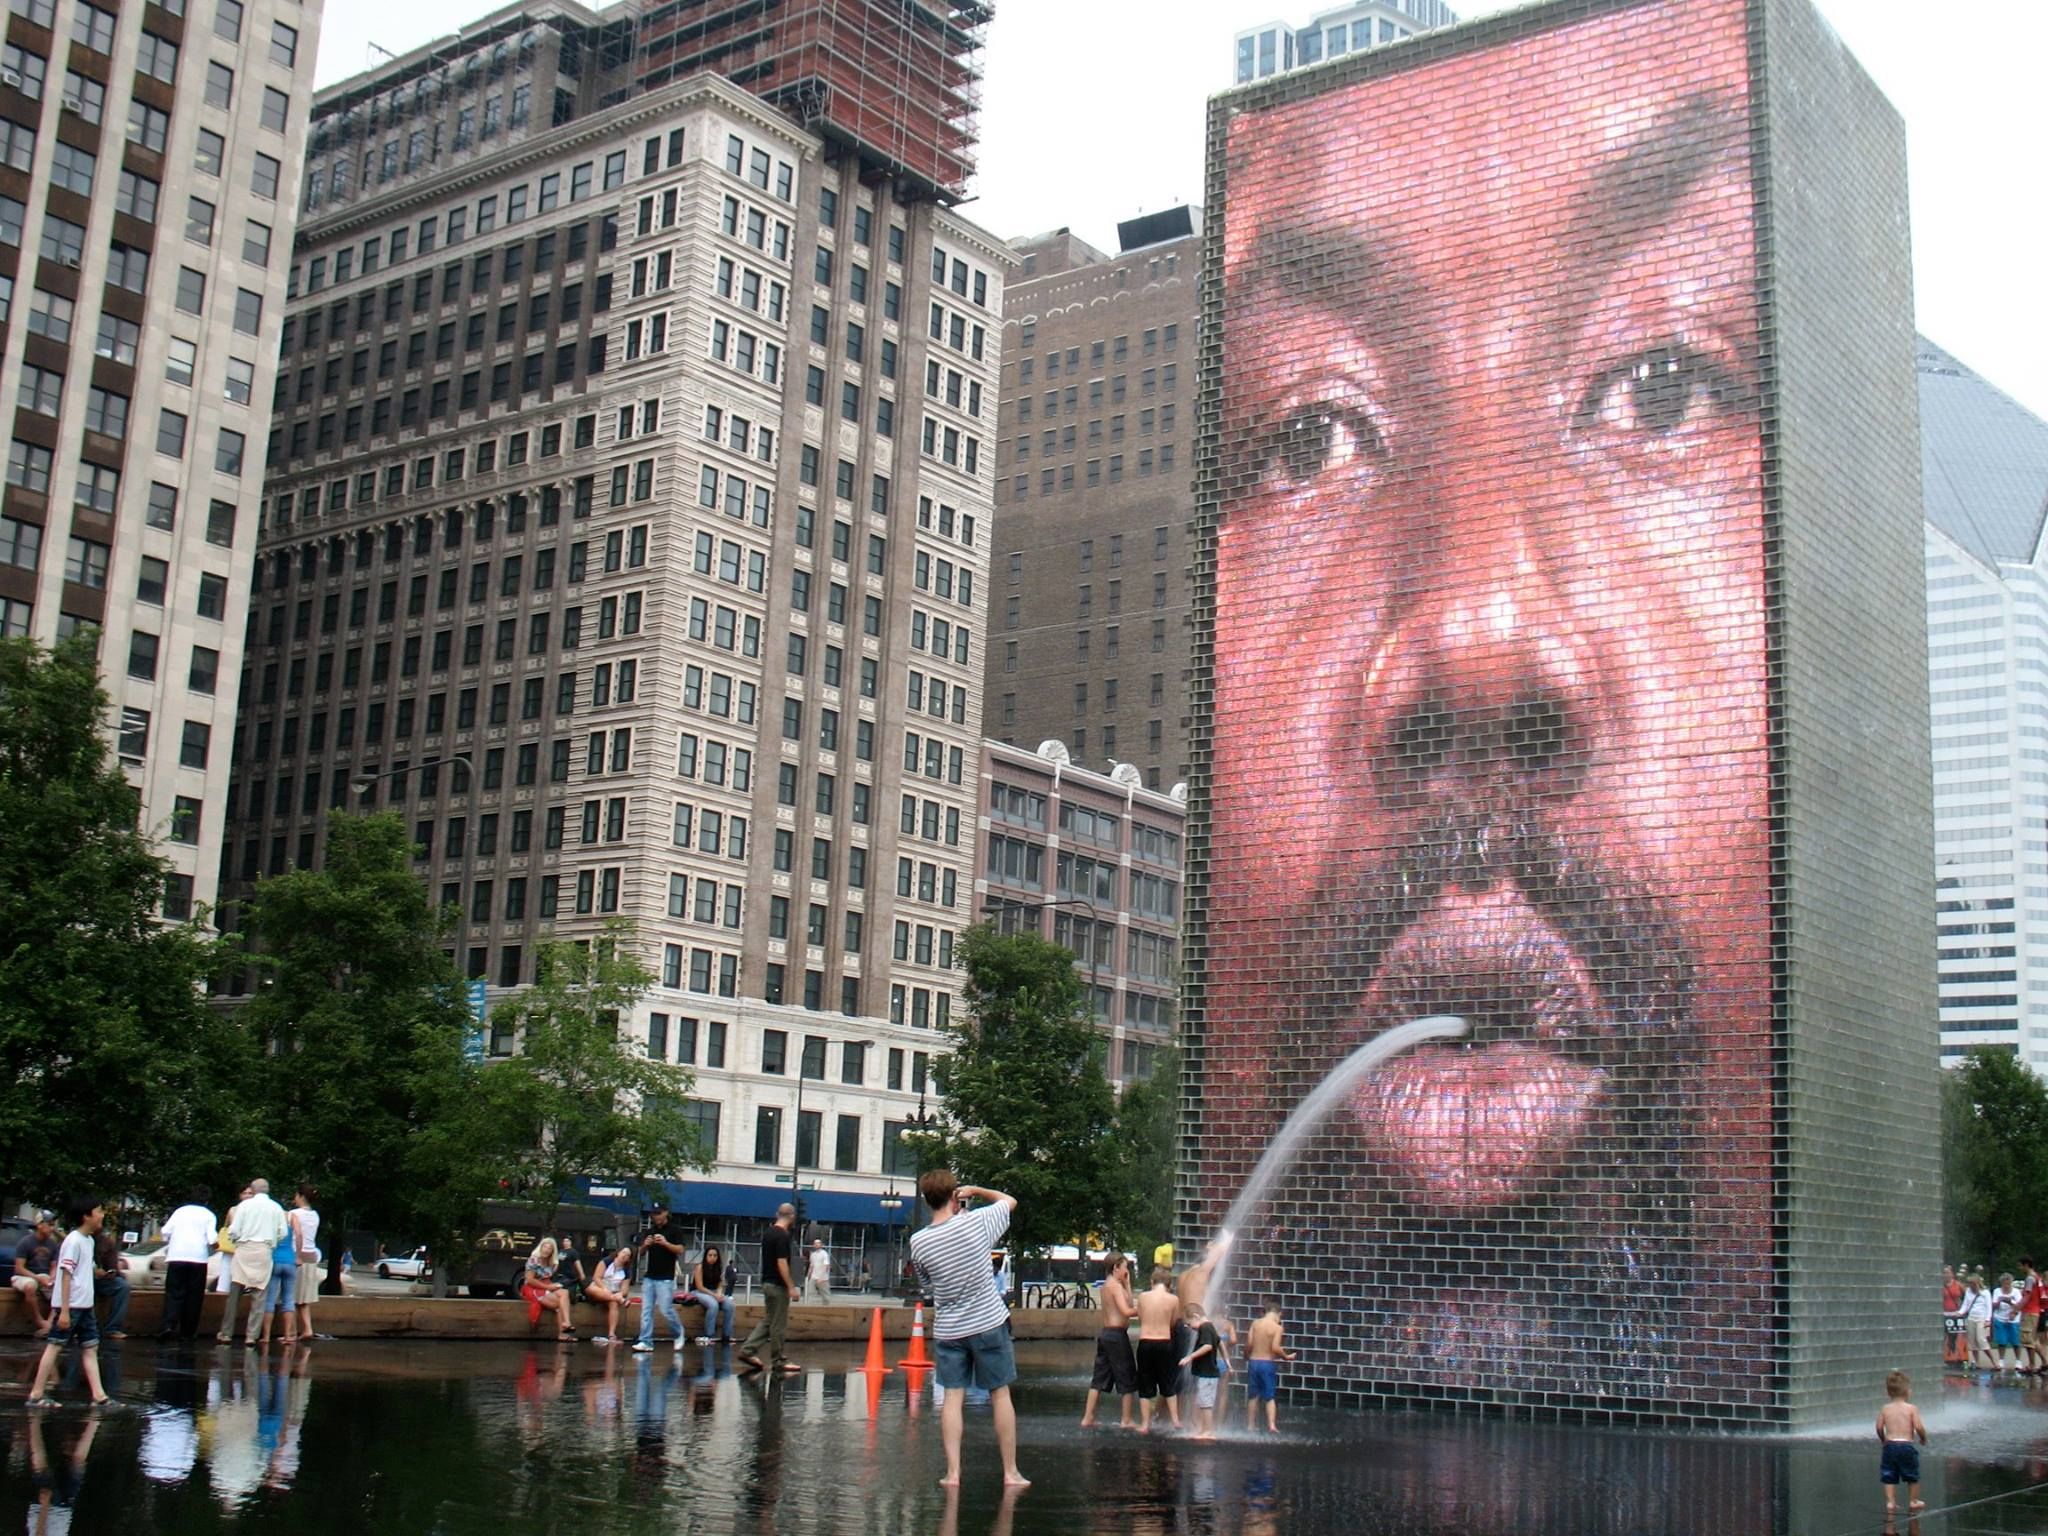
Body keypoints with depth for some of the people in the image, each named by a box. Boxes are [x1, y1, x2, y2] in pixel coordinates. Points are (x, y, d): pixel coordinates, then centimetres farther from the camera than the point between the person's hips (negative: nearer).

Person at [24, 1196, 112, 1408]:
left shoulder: (89, 1240, 14)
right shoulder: (73, 1241, -13)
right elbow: (66, 1275, -17)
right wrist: (64, 1310, -20)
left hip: (85, 1305, 9)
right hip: (69, 1305, -9)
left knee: (90, 1348, 4)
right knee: (55, 1347, -2)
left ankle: (98, 1395, 3)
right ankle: (36, 1394, 6)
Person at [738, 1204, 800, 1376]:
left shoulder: (768, 1233, 10)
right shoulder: (782, 1236, -19)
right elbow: (781, 1263, -23)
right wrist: (791, 1286, -19)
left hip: (767, 1282, 9)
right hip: (778, 1285, -9)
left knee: (767, 1321, 15)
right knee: (778, 1325, -1)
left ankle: (748, 1351, 9)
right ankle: (778, 1360, 6)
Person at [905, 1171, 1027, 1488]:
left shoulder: (918, 1242, -8)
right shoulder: (977, 1222, -13)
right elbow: (1009, 1200, 5)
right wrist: (975, 1190, 6)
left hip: (948, 1329, 1)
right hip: (989, 1323, -1)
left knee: (953, 1397, 6)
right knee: (1000, 1395, 7)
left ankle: (953, 1472, 2)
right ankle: (1010, 1472, 11)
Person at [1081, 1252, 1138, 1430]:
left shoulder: (1106, 1286, 16)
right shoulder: (1116, 1286, -12)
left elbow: (1127, 1304, 17)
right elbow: (1126, 1311, -22)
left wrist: (1127, 1284, 17)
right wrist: (1140, 1308, -8)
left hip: (1105, 1333, 9)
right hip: (1117, 1335, -9)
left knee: (1100, 1378, 10)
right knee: (1127, 1379, 2)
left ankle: (1087, 1418, 9)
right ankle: (1126, 1420, 6)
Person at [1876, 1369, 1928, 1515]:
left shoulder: (1885, 1409, 1)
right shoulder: (1911, 1408, -8)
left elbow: (1879, 1427, 1)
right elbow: (1919, 1427, -13)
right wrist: (1923, 1438, 7)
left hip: (1890, 1445, 2)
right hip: (1907, 1445, -2)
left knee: (1889, 1477, 9)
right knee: (1912, 1476, 15)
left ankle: (1890, 1501, 4)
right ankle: (1914, 1501, 23)